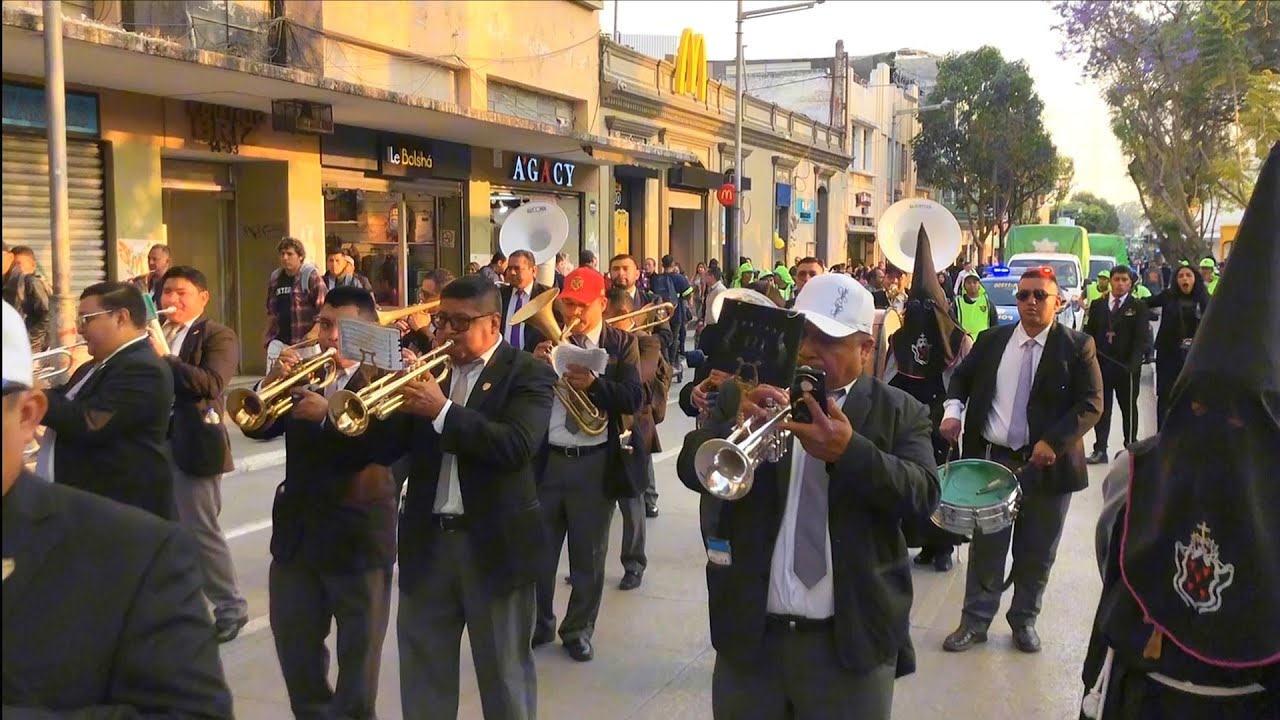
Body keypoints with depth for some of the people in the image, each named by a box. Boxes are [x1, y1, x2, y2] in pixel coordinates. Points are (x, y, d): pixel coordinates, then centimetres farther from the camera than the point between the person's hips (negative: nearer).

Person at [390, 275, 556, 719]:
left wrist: (443, 411, -27)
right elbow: (392, 446, 4)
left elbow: (517, 446, -23)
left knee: (504, 675, 10)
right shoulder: (430, 368, 8)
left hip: (496, 543, -5)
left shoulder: (528, 375, -7)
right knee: (423, 673, 15)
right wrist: (400, 405, -15)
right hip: (427, 540, 5)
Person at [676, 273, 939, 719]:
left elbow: (923, 495, -12)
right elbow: (692, 469, -6)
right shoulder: (752, 394, 4)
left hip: (851, 640, -1)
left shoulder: (900, 413, 1)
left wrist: (849, 451, -27)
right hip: (750, 633, 2)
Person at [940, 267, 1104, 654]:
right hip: (992, 459, 2)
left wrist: (1054, 442, -21)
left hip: (1047, 463, -2)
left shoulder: (1077, 346, -5)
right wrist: (954, 409, -5)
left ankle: (1024, 620, 28)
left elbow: (1091, 404, -10)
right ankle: (975, 621, 19)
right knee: (985, 545, 8)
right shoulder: (992, 340, 4)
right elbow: (962, 377, 16)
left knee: (1036, 551, 11)